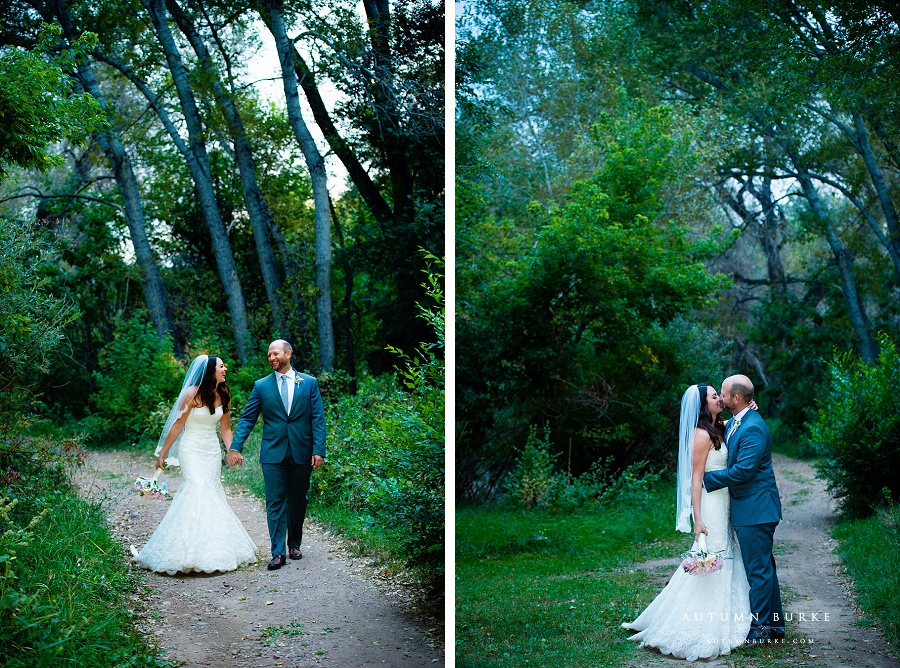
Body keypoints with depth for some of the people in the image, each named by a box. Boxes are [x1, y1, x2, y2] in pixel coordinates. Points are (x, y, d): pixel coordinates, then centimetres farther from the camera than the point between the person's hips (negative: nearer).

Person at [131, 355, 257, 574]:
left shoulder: (224, 395, 4)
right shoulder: (192, 394, -13)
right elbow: (177, 425, -8)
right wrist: (162, 454, -4)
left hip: (212, 451, 6)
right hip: (192, 449, -6)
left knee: (212, 493, 5)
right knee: (197, 490, -16)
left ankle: (213, 550, 12)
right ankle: (190, 553, -13)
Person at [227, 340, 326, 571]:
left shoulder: (309, 383, 4)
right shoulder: (261, 385, 4)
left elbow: (318, 419, 1)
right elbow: (247, 419, 3)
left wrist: (319, 450, -7)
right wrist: (235, 446, -9)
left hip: (302, 453, 1)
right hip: (273, 453, 0)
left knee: (298, 501, 11)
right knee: (275, 501, -4)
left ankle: (294, 544, 28)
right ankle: (278, 552, -2)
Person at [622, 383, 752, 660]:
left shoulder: (719, 429, 9)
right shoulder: (702, 435, -16)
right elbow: (696, 479, -18)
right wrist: (698, 520, -21)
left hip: (722, 505, 9)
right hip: (710, 505, -9)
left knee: (722, 561, 14)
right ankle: (700, 630, 4)